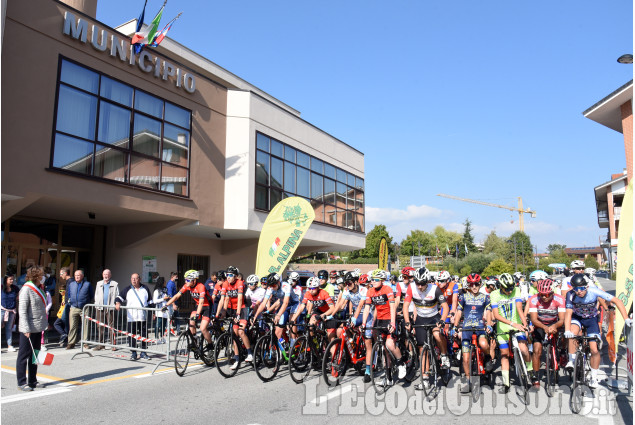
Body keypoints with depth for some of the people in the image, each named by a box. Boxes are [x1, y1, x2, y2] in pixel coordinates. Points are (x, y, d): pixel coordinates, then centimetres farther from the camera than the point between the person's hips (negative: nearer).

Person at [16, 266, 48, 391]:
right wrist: (26, 329, -22)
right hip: (29, 329, -9)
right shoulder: (26, 289, -14)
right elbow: (22, 311, -18)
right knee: (24, 355, 1)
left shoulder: (38, 289, 12)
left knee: (35, 355, 14)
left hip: (37, 328, 9)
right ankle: (22, 383, 10)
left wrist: (44, 324, 18)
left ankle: (32, 381, 23)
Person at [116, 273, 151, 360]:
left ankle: (143, 352, 17)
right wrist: (118, 303, -23)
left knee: (144, 335, 5)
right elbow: (120, 297, -1)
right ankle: (133, 353, 9)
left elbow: (150, 301, 17)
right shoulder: (127, 289, 7)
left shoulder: (145, 289, 11)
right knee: (132, 336, -2)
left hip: (143, 318, 1)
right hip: (131, 318, -1)